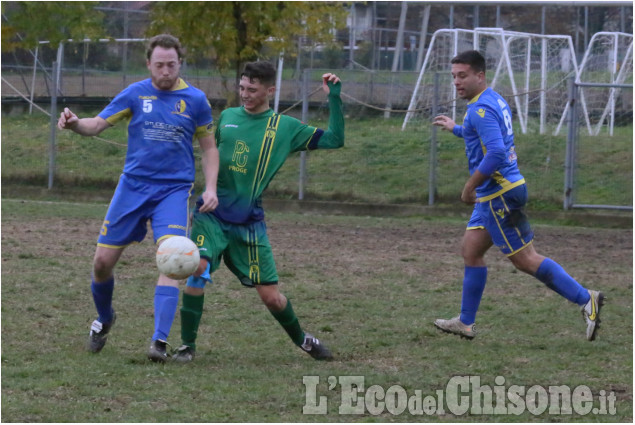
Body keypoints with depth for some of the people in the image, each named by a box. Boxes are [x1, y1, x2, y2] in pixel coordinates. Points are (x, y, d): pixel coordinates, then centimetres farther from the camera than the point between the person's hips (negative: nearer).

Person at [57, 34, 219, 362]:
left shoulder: (195, 100, 1)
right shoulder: (135, 94, 1)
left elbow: (209, 147, 10)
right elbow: (98, 124, 0)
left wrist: (210, 188, -2)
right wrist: (74, 124, -22)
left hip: (174, 190, -1)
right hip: (132, 186, 1)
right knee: (103, 261, 1)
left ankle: (160, 341, -23)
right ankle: (104, 319, 31)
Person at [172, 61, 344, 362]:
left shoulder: (285, 127, 3)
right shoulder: (226, 117, 9)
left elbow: (334, 140, 1)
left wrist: (333, 97, -4)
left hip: (249, 222, -1)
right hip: (212, 214, 1)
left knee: (271, 297, 1)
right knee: (197, 267, -26)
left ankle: (302, 340, 31)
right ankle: (187, 345, -13)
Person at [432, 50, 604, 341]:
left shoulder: (481, 109, -19)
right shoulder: (496, 100, 12)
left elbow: (496, 153, -30)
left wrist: (469, 188, -21)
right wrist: (455, 128, 40)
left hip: (500, 194, -11)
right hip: (492, 195, 11)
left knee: (525, 260, -7)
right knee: (471, 251, 13)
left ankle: (586, 300, -4)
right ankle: (465, 323, 18)